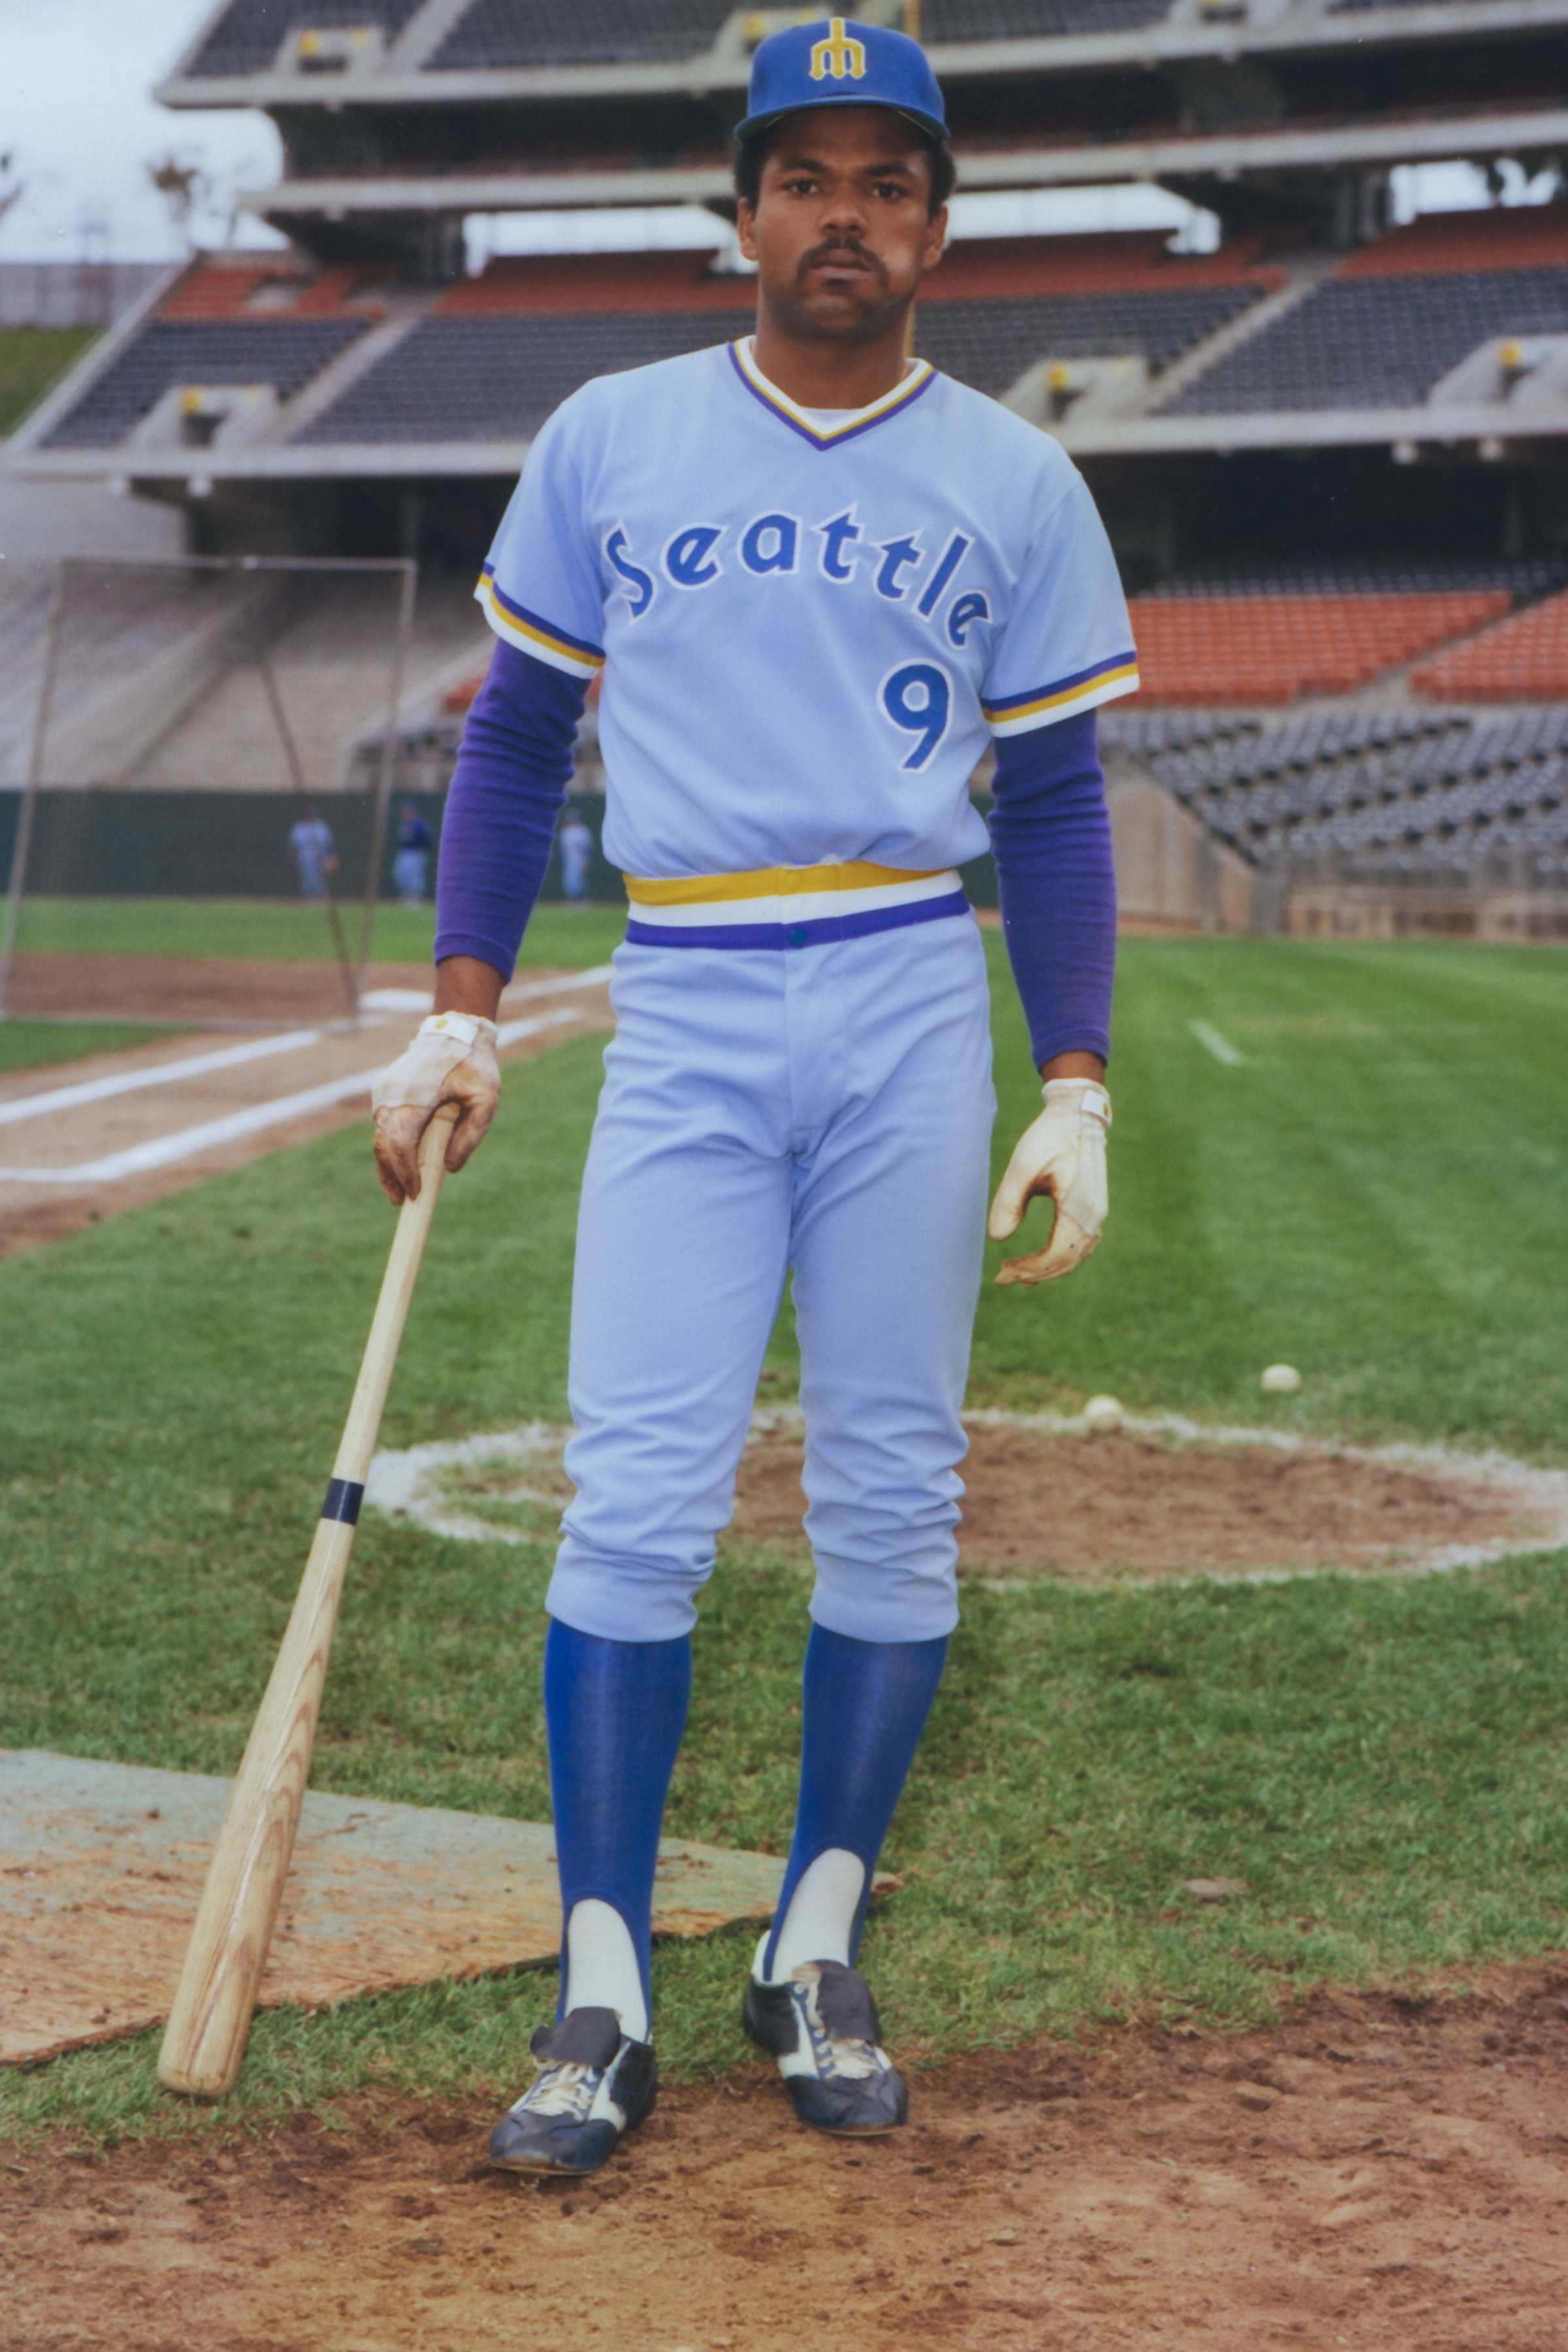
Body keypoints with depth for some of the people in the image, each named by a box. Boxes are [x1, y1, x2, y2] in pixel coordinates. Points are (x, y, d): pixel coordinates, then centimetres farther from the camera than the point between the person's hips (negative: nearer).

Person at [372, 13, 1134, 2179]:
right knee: (637, 1499, -8)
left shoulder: (1017, 485, 8)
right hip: (683, 1019, 0)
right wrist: (461, 1018, 3)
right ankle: (605, 1992, -1)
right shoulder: (607, 443, 8)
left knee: (892, 1502, 2)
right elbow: (518, 737, 12)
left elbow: (1052, 802, 8)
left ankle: (820, 1947, 16)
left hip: (913, 1017, 1)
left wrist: (1078, 1090, -1)